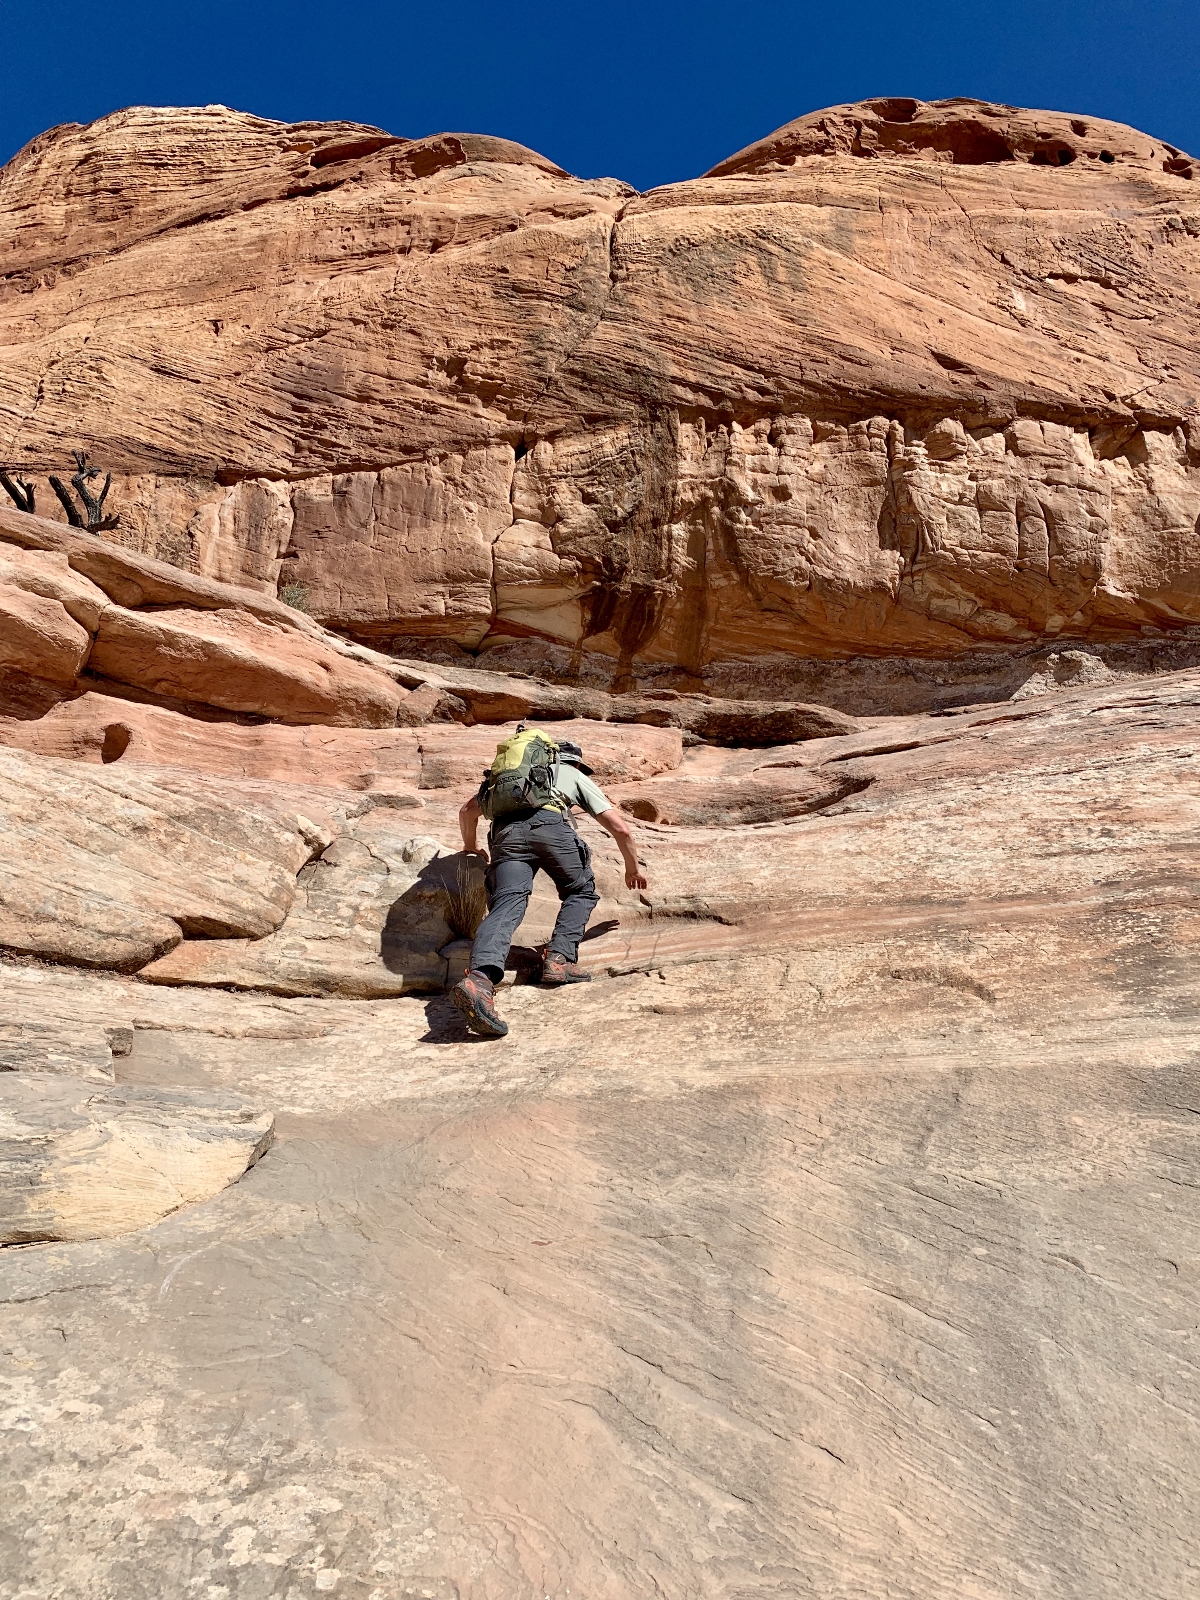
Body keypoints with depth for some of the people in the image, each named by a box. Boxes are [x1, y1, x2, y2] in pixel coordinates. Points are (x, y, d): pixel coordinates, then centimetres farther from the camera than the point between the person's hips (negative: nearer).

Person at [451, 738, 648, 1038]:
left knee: (507, 904, -14)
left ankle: (480, 978, -40)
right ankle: (559, 959, 1)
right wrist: (632, 867, 42)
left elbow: (467, 811, 38)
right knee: (581, 891, 21)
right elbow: (619, 827, 27)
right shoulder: (576, 776, 33)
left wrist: (471, 846, 56)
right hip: (549, 824, -2)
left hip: (507, 832, 2)